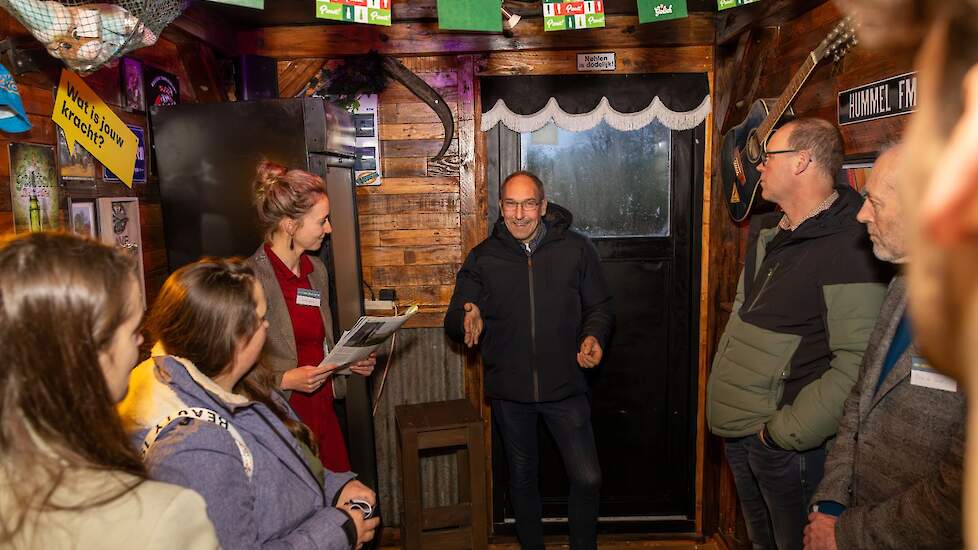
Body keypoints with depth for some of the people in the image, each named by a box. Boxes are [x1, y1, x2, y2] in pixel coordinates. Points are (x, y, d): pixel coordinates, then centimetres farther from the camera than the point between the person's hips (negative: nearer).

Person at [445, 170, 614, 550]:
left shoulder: (576, 249, -2)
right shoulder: (482, 258, -1)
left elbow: (600, 308, 5)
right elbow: (453, 321, -1)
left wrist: (594, 337, -16)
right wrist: (468, 321, -25)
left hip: (565, 387, -1)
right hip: (509, 391, 1)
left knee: (587, 479, 1)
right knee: (522, 477, 18)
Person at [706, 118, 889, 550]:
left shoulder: (848, 246, -20)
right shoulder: (767, 233, 9)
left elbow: (858, 362, -25)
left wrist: (788, 432, -21)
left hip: (783, 436, -8)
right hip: (736, 428, 8)